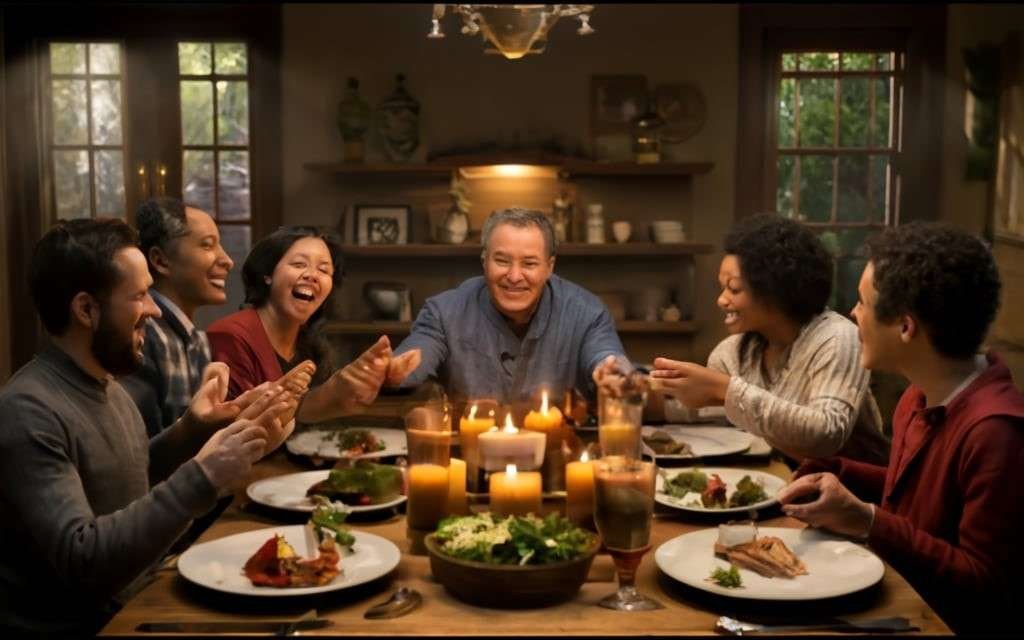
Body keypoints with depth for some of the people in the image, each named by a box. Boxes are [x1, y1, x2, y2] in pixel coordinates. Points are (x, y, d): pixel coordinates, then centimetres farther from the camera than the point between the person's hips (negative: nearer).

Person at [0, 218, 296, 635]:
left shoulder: (104, 382, 6)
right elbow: (81, 560, -28)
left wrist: (191, 429, 0)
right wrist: (201, 478, -32)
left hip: (128, 607, 8)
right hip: (71, 626, -8)